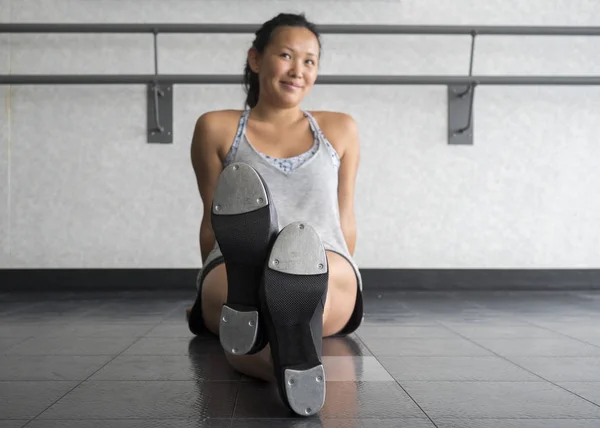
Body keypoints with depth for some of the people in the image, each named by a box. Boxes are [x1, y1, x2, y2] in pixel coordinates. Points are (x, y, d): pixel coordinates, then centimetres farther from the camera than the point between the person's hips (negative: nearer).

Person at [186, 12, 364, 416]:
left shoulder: (339, 129, 18)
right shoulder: (217, 128, 13)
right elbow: (213, 219, 16)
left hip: (329, 287, 0)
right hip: (233, 279, 0)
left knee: (303, 244, -39)